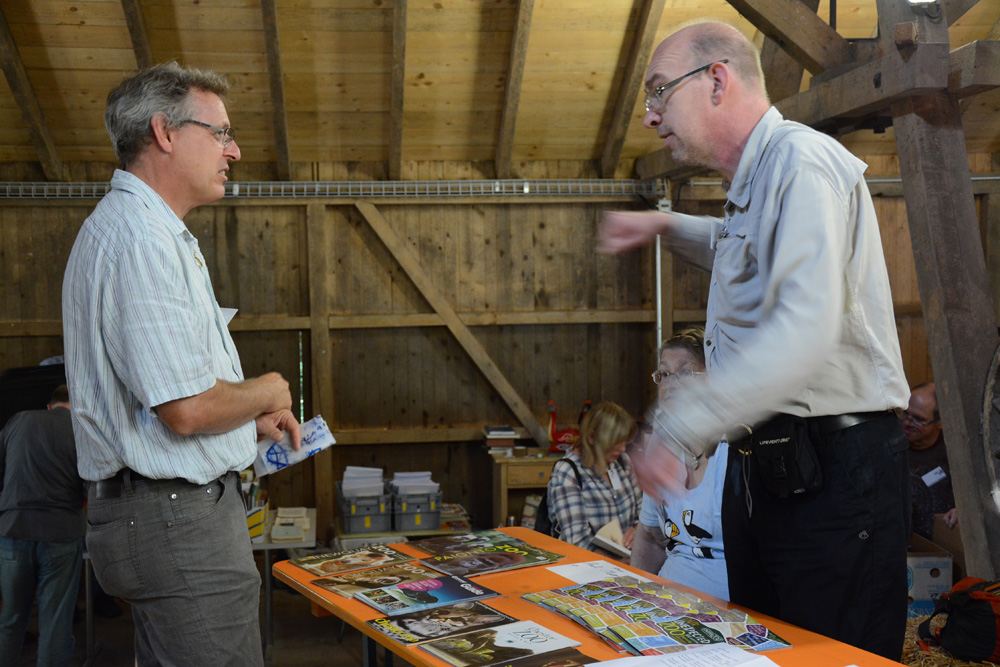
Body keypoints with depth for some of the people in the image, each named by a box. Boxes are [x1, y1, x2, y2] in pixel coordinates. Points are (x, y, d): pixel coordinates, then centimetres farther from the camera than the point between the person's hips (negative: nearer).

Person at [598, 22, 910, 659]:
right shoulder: (754, 181, 17)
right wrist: (666, 226, 29)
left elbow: (806, 331, -30)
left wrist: (680, 429, -28)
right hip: (763, 462, 10)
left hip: (835, 469, -10)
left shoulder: (803, 163, -15)